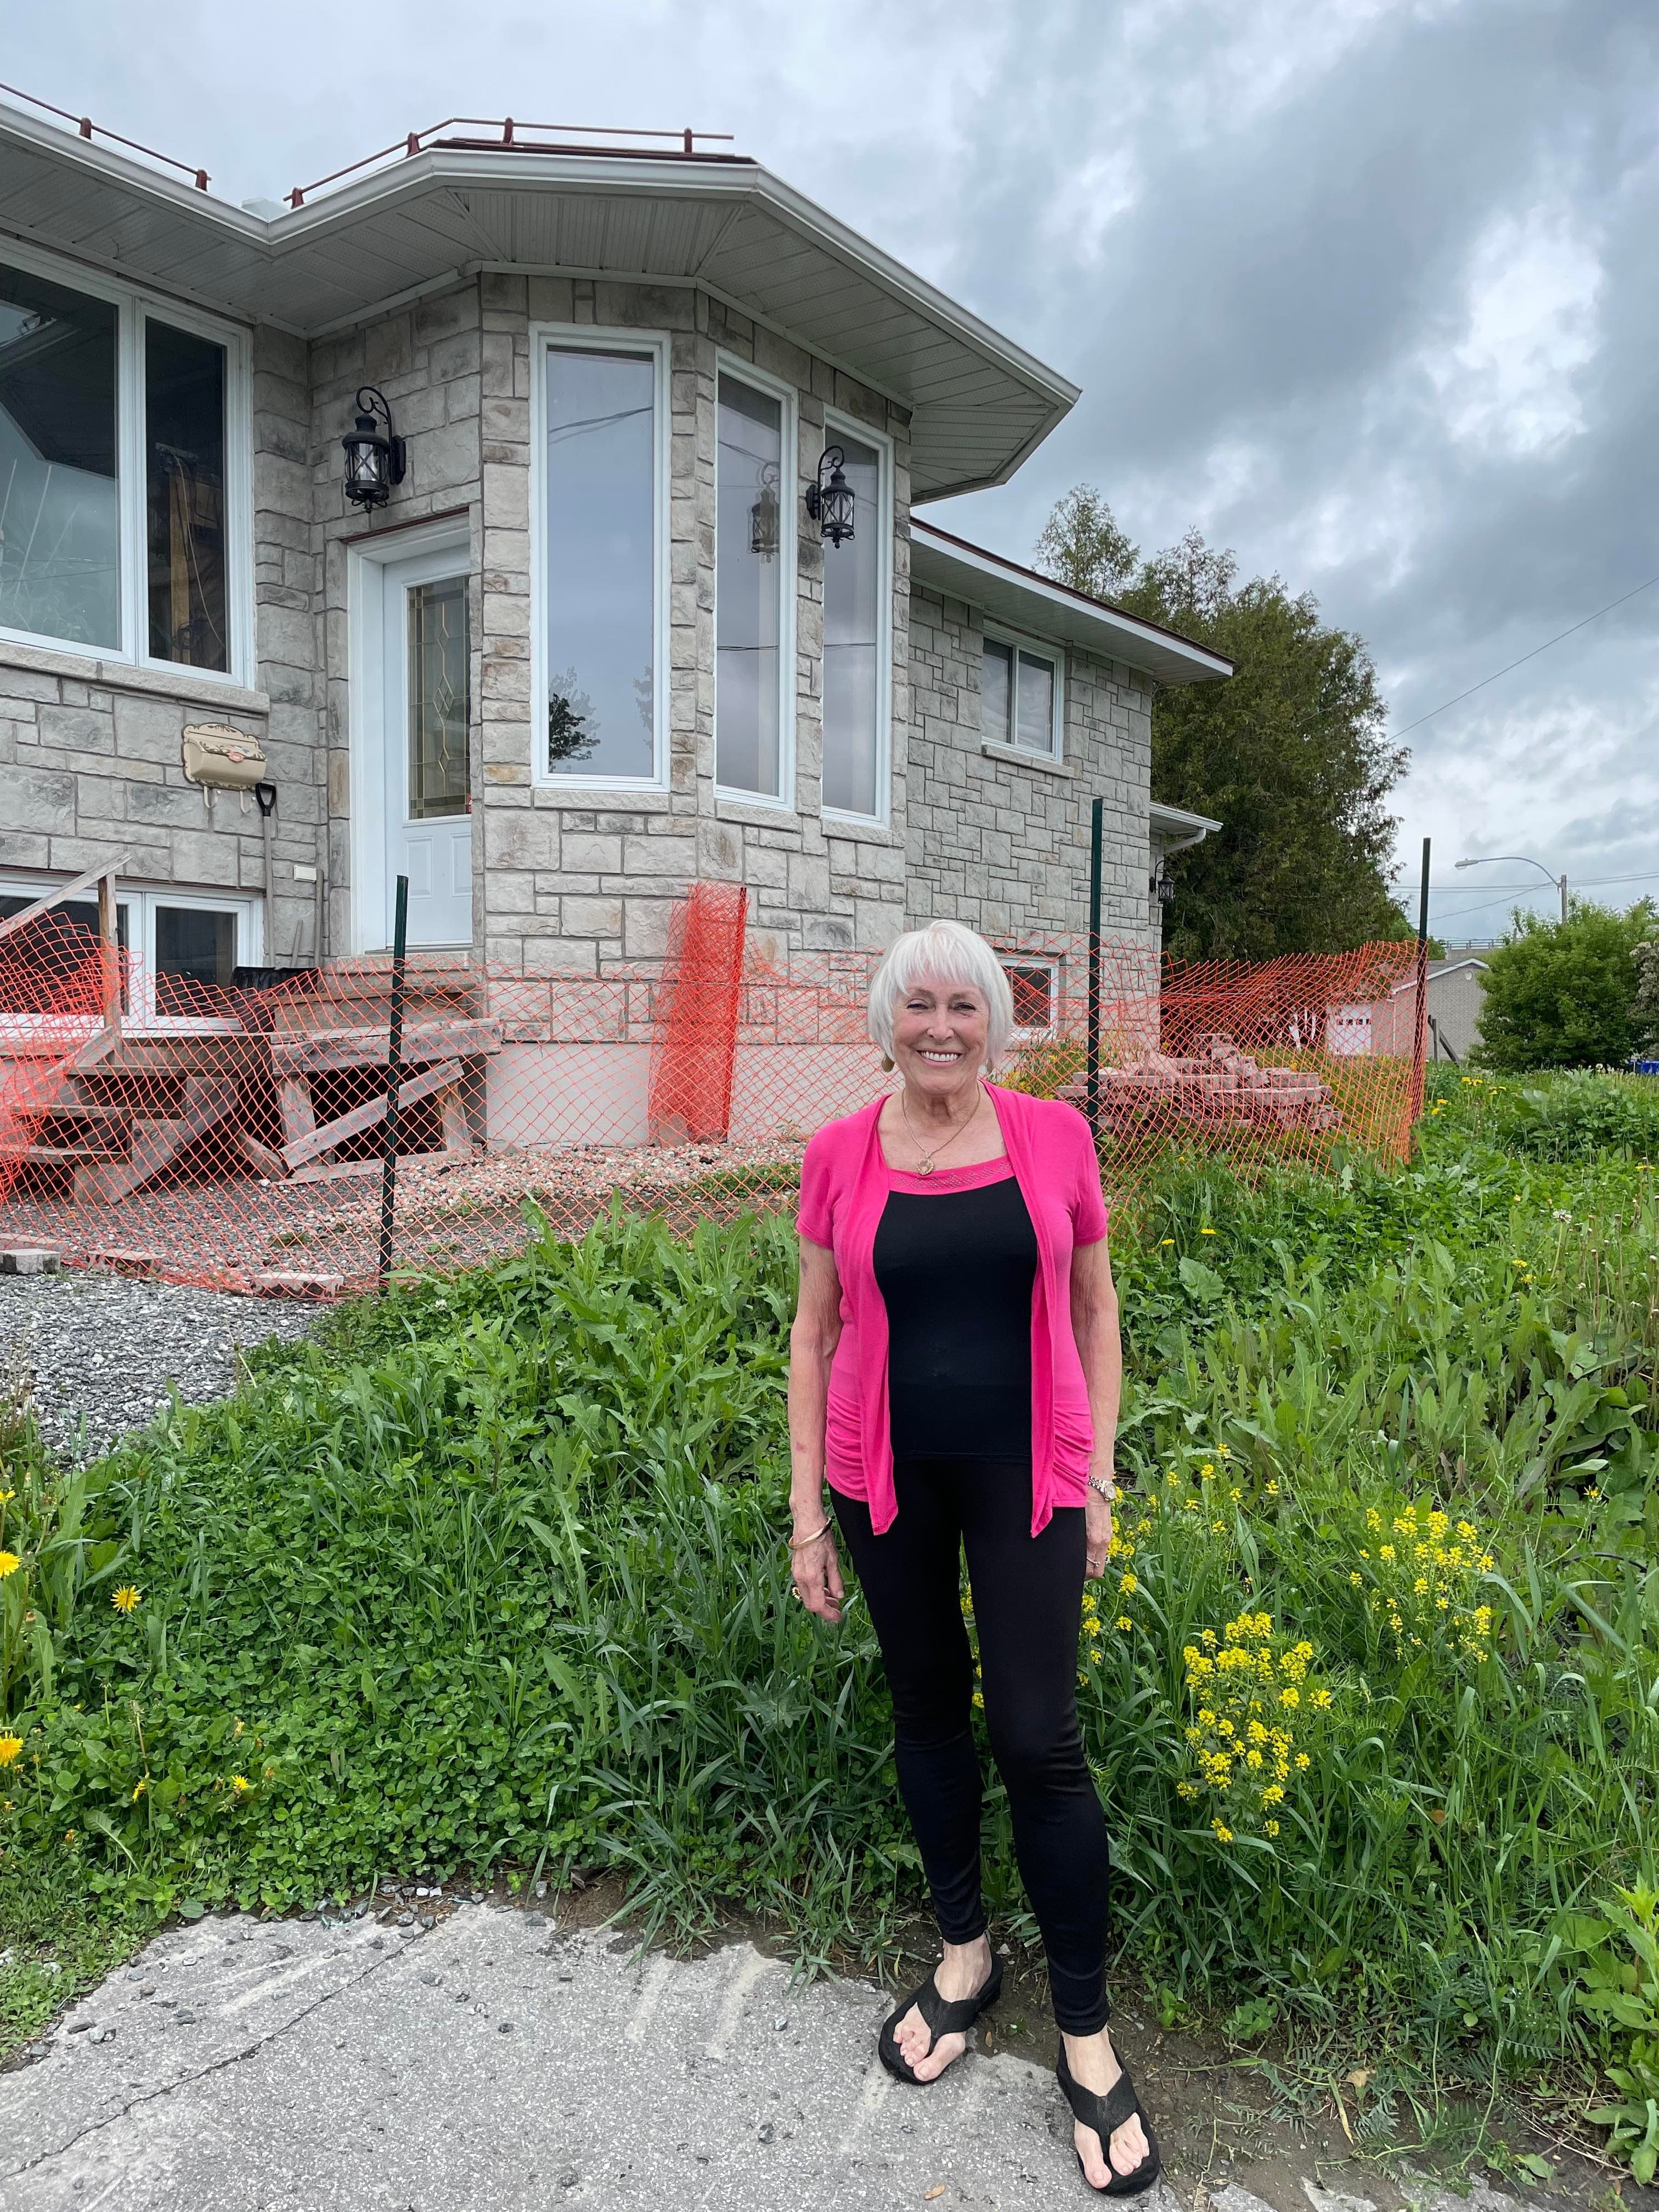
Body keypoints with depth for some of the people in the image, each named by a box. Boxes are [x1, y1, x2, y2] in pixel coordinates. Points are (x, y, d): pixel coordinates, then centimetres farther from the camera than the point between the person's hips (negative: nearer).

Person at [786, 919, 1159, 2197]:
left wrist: (1098, 1473, 3)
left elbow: (1093, 1308, 5)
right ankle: (966, 1953, 39)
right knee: (927, 1712, 16)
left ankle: (1087, 2035, 20)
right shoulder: (840, 1155, -3)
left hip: (1023, 1469, -1)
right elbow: (816, 1332, 3)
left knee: (1038, 1740, -1)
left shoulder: (1053, 1135, -4)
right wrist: (806, 1505, 2)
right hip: (888, 1473, 2)